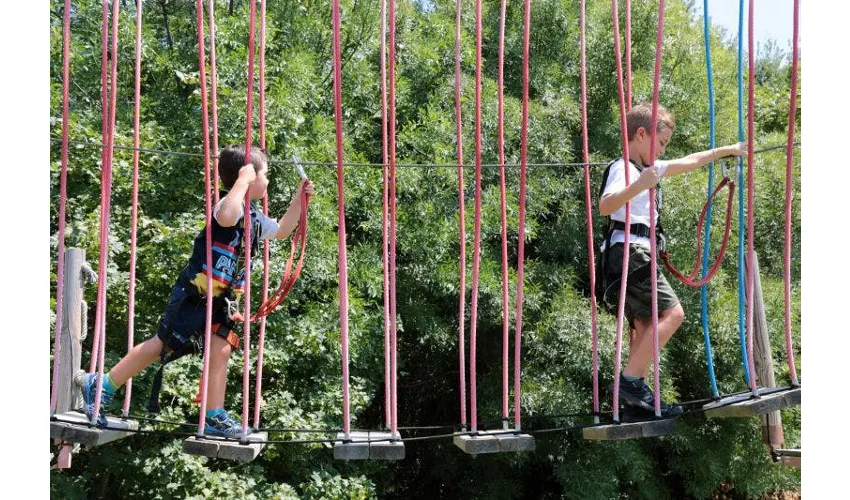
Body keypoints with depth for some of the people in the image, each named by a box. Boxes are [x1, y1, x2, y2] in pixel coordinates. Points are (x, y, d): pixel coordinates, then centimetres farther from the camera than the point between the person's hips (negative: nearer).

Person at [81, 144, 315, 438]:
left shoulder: (256, 218, 11)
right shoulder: (230, 204, -18)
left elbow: (282, 230, 27)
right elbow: (226, 218, -43)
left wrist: (299, 199, 17)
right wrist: (243, 180, -33)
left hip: (220, 300, 9)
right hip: (194, 294, -8)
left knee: (220, 351, 1)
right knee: (162, 345, -3)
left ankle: (215, 418, 6)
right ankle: (100, 386, 9)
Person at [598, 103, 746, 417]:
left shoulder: (650, 168, 21)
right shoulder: (623, 169, -9)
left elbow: (690, 162, 33)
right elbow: (605, 206, -27)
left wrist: (726, 150, 38)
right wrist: (637, 186, -43)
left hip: (638, 256, 11)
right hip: (628, 251, -11)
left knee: (647, 326, 5)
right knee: (671, 312, -17)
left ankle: (635, 392, 1)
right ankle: (630, 381, -20)